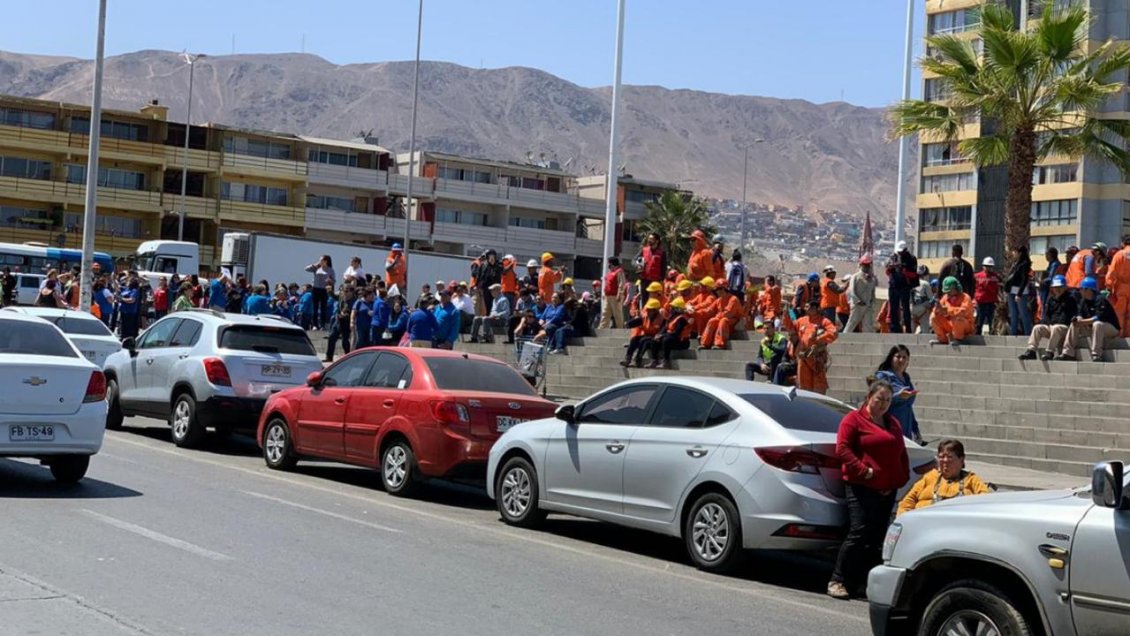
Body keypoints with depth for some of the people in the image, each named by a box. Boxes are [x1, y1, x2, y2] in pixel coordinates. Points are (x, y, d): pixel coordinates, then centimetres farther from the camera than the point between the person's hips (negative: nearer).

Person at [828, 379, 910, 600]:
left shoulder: (893, 424, 22)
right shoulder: (854, 419, 0)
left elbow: (902, 454, 24)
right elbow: (842, 449, -8)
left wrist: (901, 479, 9)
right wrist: (864, 471, -15)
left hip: (887, 490, 7)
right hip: (861, 488, -7)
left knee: (877, 539, 4)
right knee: (859, 533, -14)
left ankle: (861, 582, 11)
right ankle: (837, 581, -8)